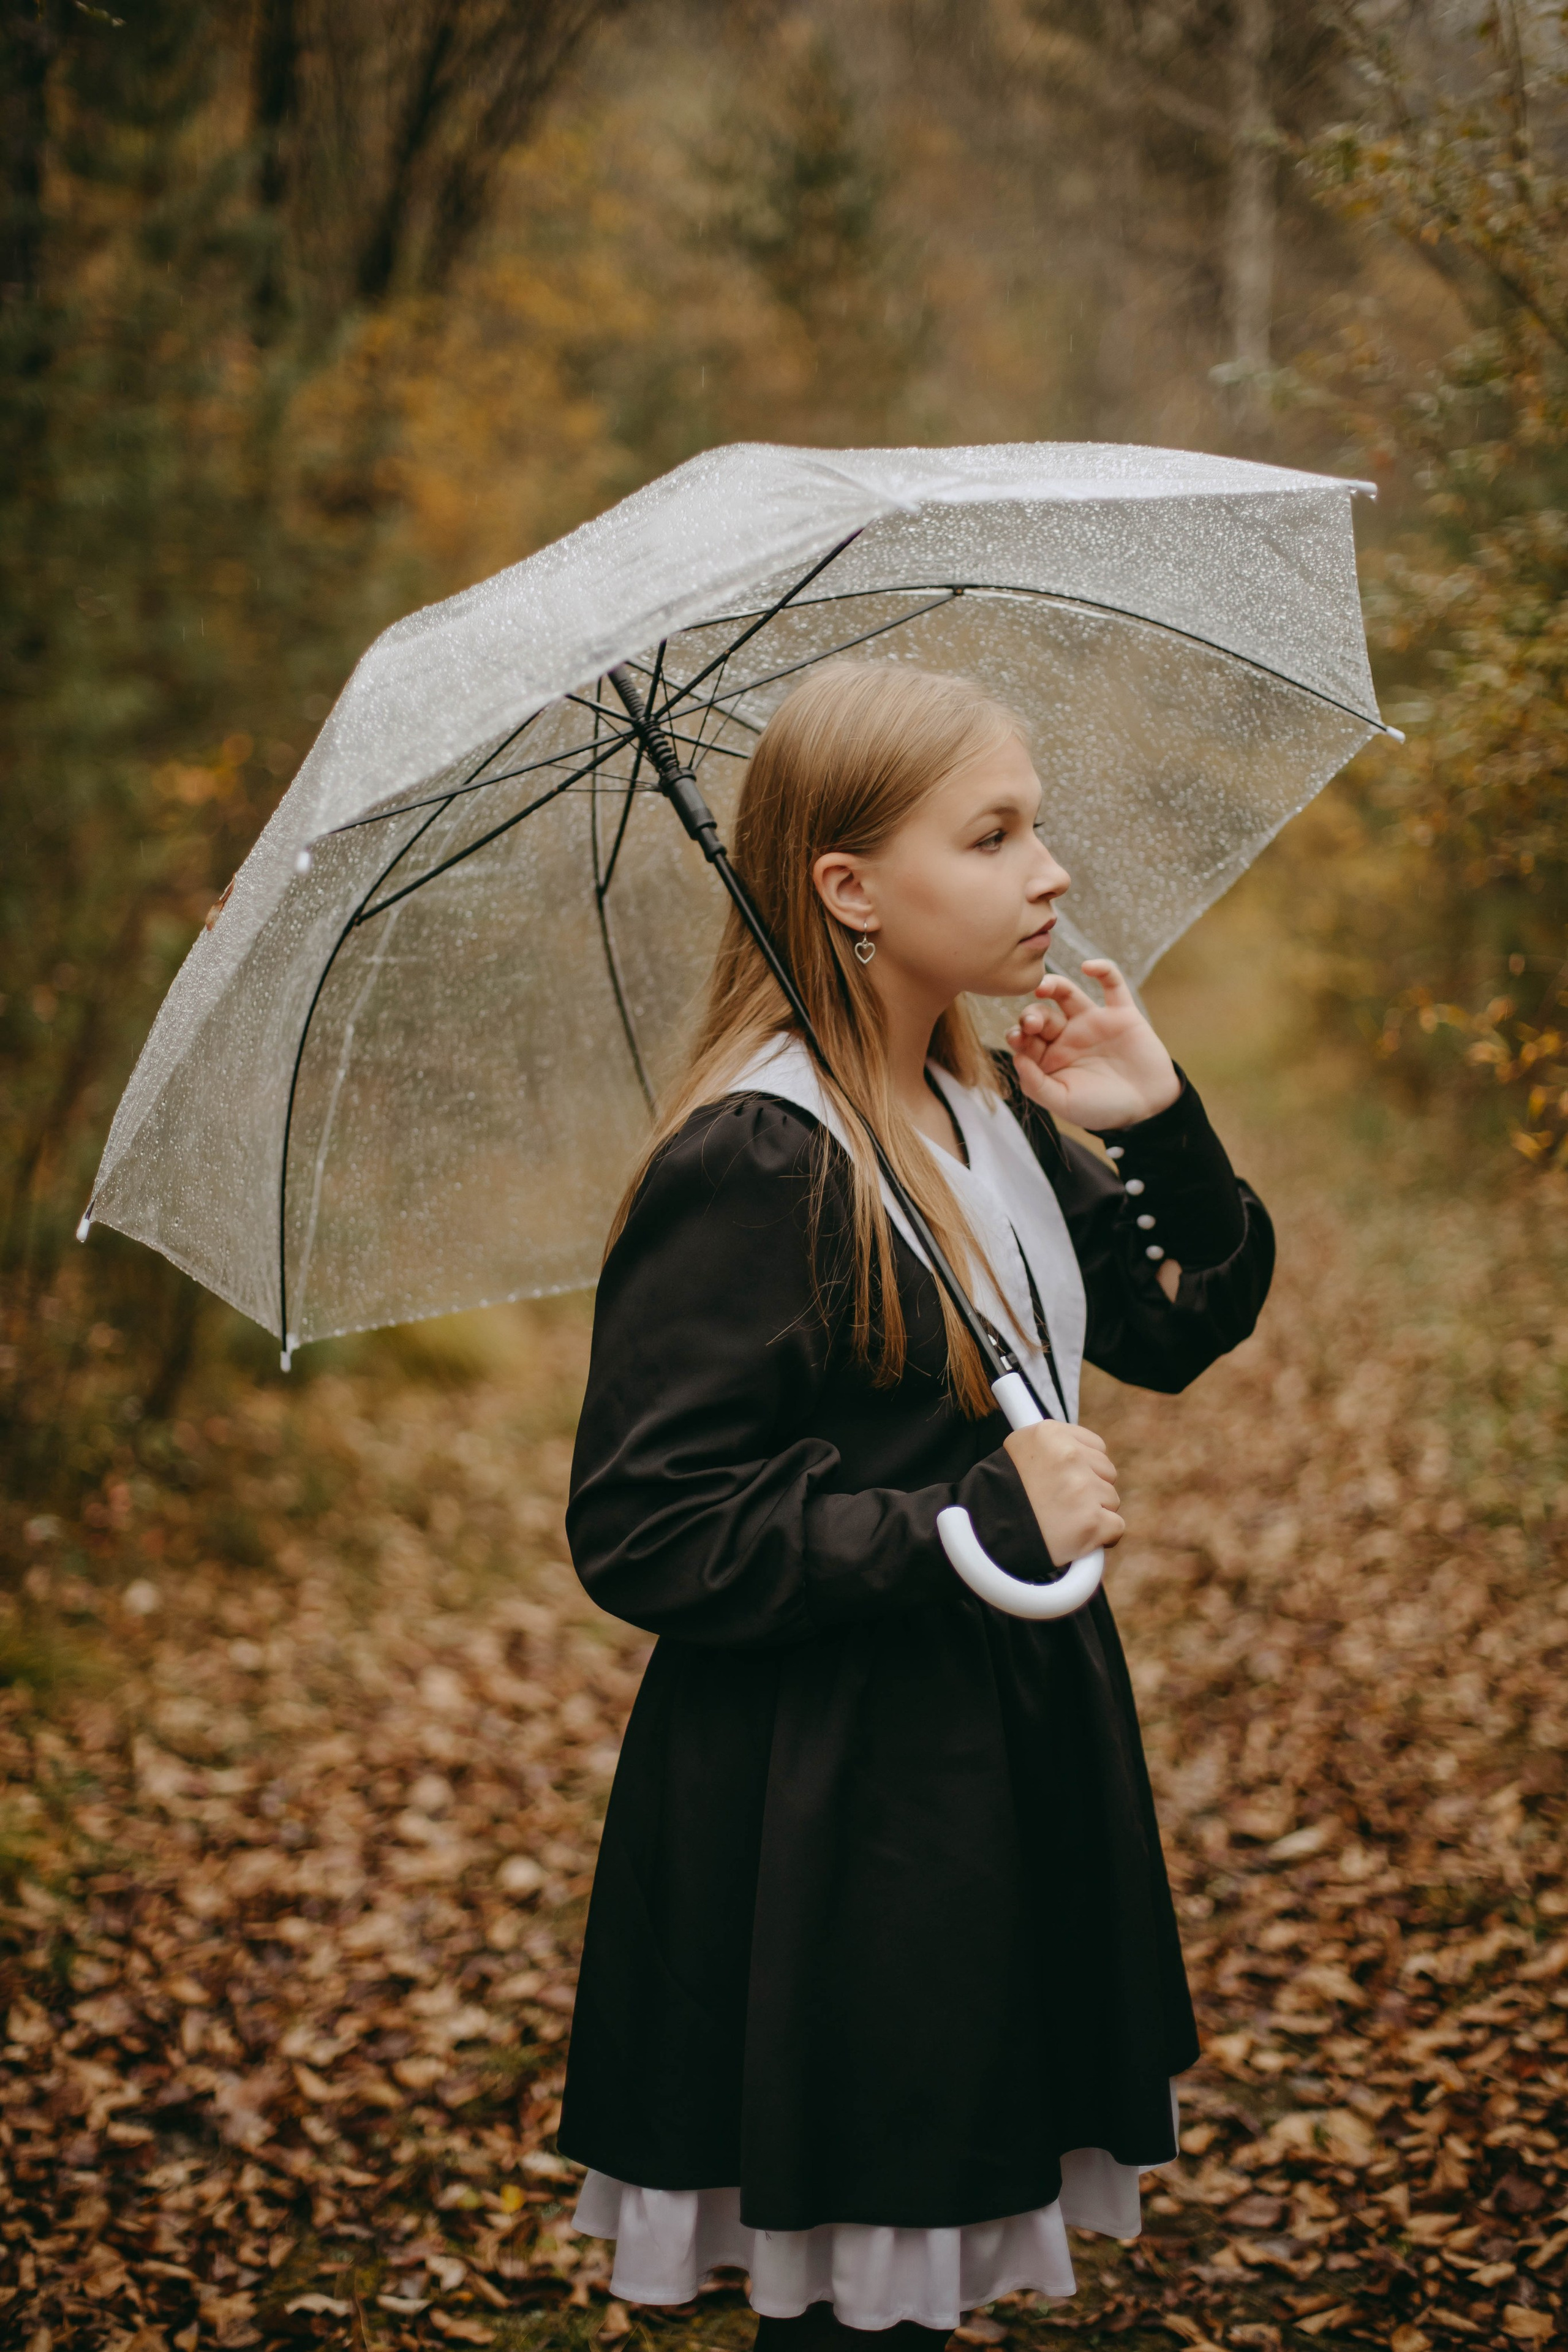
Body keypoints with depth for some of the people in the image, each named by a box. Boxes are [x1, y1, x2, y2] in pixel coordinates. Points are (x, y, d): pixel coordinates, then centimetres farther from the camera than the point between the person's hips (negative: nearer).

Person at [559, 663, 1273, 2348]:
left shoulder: (994, 1109, 7)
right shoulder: (751, 1167, -20)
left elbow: (1183, 1325, 15)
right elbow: (647, 1531, -22)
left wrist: (1163, 1130, -3)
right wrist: (980, 1522, -23)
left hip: (1010, 1754, 8)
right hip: (829, 1813, -8)